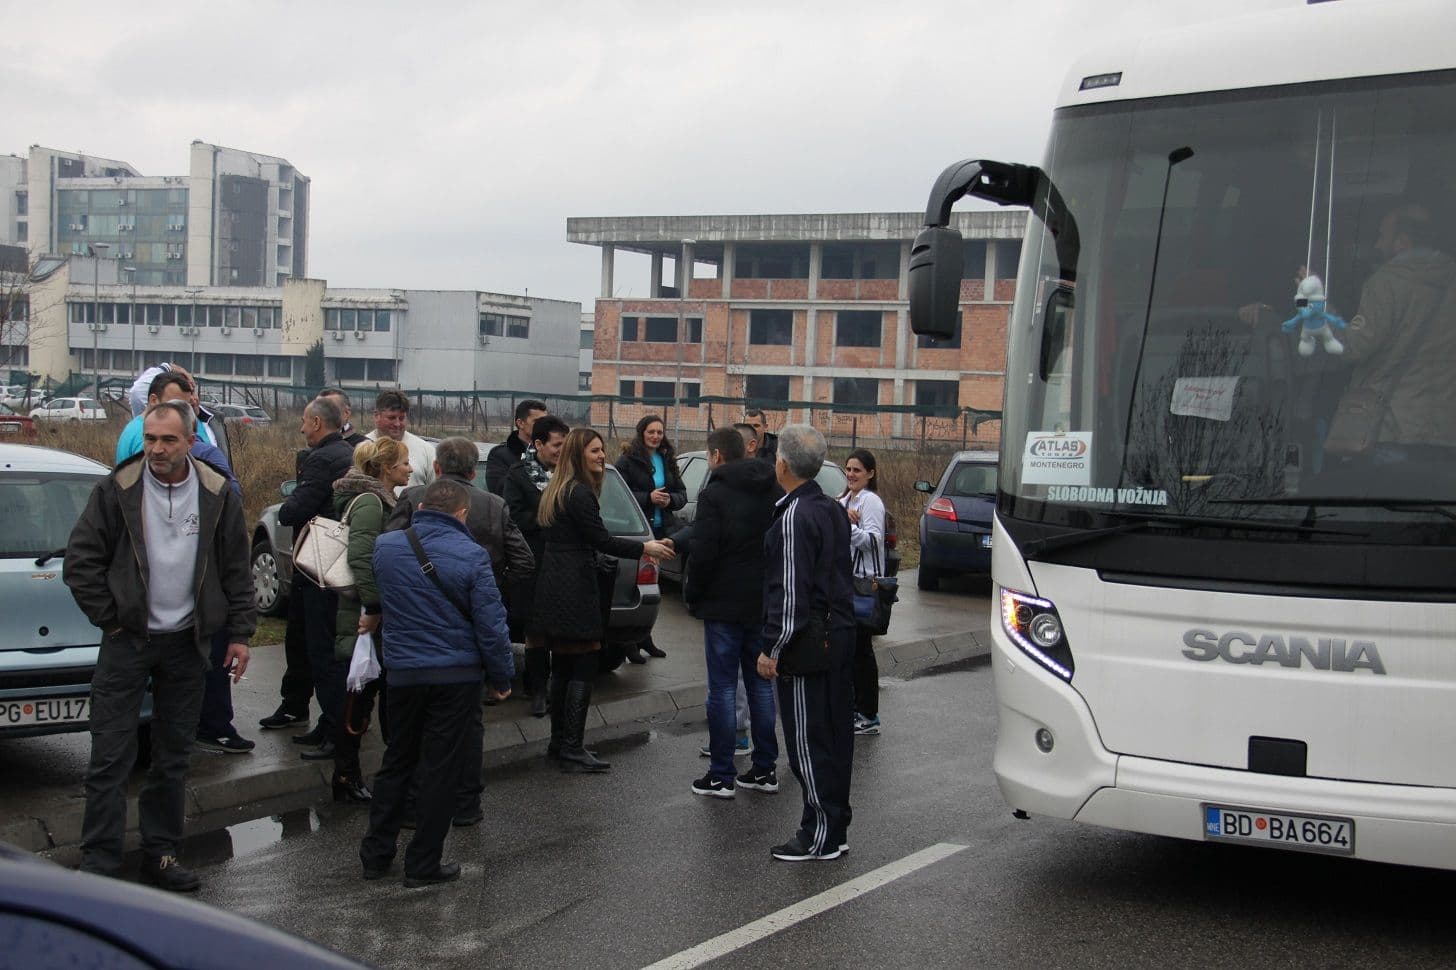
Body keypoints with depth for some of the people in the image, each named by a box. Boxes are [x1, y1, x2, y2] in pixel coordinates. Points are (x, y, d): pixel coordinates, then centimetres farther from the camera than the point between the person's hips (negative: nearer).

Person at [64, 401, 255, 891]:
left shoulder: (217, 495, 0)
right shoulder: (116, 490, -5)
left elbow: (237, 571, 6)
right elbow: (80, 561, -1)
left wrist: (239, 634, 1)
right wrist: (109, 617, -5)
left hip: (186, 643, 2)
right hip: (127, 642, -2)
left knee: (173, 758, 10)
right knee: (111, 758, -3)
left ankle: (160, 854, 21)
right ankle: (98, 864, 4)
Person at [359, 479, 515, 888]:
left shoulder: (385, 547, -1)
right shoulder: (470, 555, -13)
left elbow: (374, 598, 16)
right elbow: (491, 624, -12)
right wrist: (502, 676, -1)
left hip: (402, 673, 4)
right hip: (457, 675, -3)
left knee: (397, 762, 18)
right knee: (440, 770, 5)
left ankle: (376, 854, 23)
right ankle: (423, 865, 10)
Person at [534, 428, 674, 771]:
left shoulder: (556, 491, 16)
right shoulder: (580, 493, -14)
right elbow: (601, 540, -16)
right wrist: (644, 548, -10)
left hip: (553, 589, 10)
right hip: (575, 590, -10)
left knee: (562, 666, 14)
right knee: (583, 669, -6)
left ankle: (559, 742, 20)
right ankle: (572, 749, -6)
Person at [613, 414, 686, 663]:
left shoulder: (668, 461, 13)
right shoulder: (627, 460, -5)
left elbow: (682, 493, 14)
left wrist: (670, 500, -8)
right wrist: (648, 498, -20)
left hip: (661, 529, 6)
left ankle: (645, 637, 22)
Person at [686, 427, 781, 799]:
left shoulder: (714, 494, -14)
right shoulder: (773, 492, 8)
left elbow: (703, 552, -18)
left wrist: (693, 593, -2)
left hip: (725, 605, -6)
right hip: (764, 604, 6)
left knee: (722, 689, -1)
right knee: (761, 685, 14)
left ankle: (721, 775, 2)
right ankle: (764, 769, 18)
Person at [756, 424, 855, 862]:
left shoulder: (793, 517, -17)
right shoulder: (833, 509, 12)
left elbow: (790, 591, -20)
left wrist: (773, 648, -17)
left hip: (807, 644, -9)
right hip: (840, 632, 9)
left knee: (808, 741, -3)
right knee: (835, 735, 14)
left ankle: (820, 836, 2)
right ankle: (836, 828, 22)